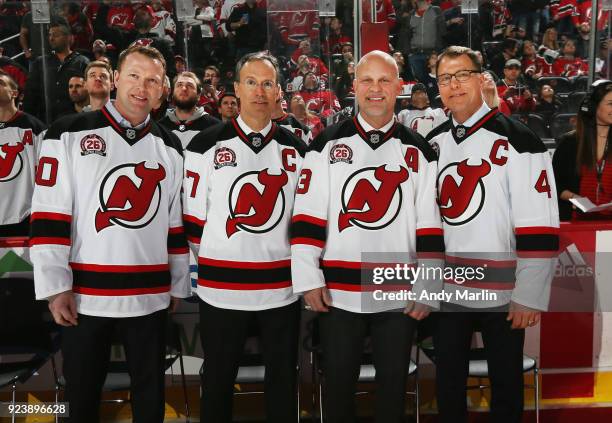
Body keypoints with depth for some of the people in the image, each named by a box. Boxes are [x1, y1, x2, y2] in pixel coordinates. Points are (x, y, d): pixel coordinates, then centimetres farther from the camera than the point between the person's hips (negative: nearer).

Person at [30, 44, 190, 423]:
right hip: (85, 295, -2)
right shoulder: (69, 134, -2)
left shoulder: (170, 147, 9)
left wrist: (179, 285, 10)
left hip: (151, 296, 3)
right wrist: (55, 288, -9)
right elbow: (48, 217, -6)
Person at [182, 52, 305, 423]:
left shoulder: (296, 149, 6)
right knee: (219, 380, 14)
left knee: (283, 380, 15)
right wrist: (207, 264, 3)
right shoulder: (207, 144, -1)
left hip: (283, 287, 2)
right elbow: (194, 215, 2)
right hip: (221, 288, -2)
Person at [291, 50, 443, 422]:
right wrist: (309, 279, -7)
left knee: (393, 387, 15)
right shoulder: (327, 144, 2)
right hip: (339, 293, -1)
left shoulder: (419, 151, 6)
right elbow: (307, 218, -2)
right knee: (338, 386, 12)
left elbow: (429, 227, 4)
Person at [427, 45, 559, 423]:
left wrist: (530, 297, -15)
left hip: (502, 293, -4)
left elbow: (539, 228, -13)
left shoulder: (517, 140, -10)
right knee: (448, 384, 16)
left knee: (506, 383, 12)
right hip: (445, 289, 5)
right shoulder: (433, 143, 7)